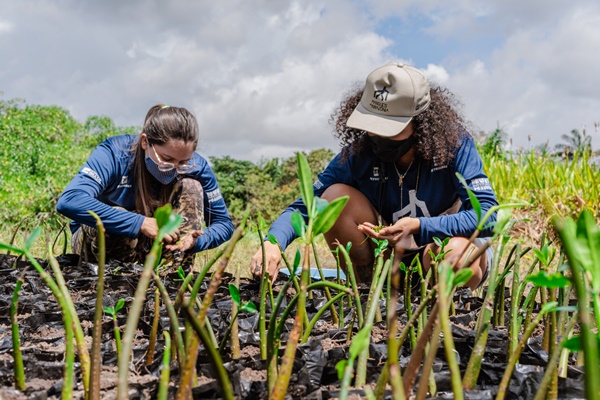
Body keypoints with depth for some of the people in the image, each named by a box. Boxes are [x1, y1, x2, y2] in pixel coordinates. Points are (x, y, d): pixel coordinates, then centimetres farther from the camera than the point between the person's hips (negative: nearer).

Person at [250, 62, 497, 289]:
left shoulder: (455, 145, -20)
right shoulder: (359, 153, -14)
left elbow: (487, 215, -27)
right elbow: (306, 204, -16)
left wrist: (418, 226, -39)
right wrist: (273, 242, -36)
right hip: (394, 259, 3)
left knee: (455, 253, -40)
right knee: (335, 196, -20)